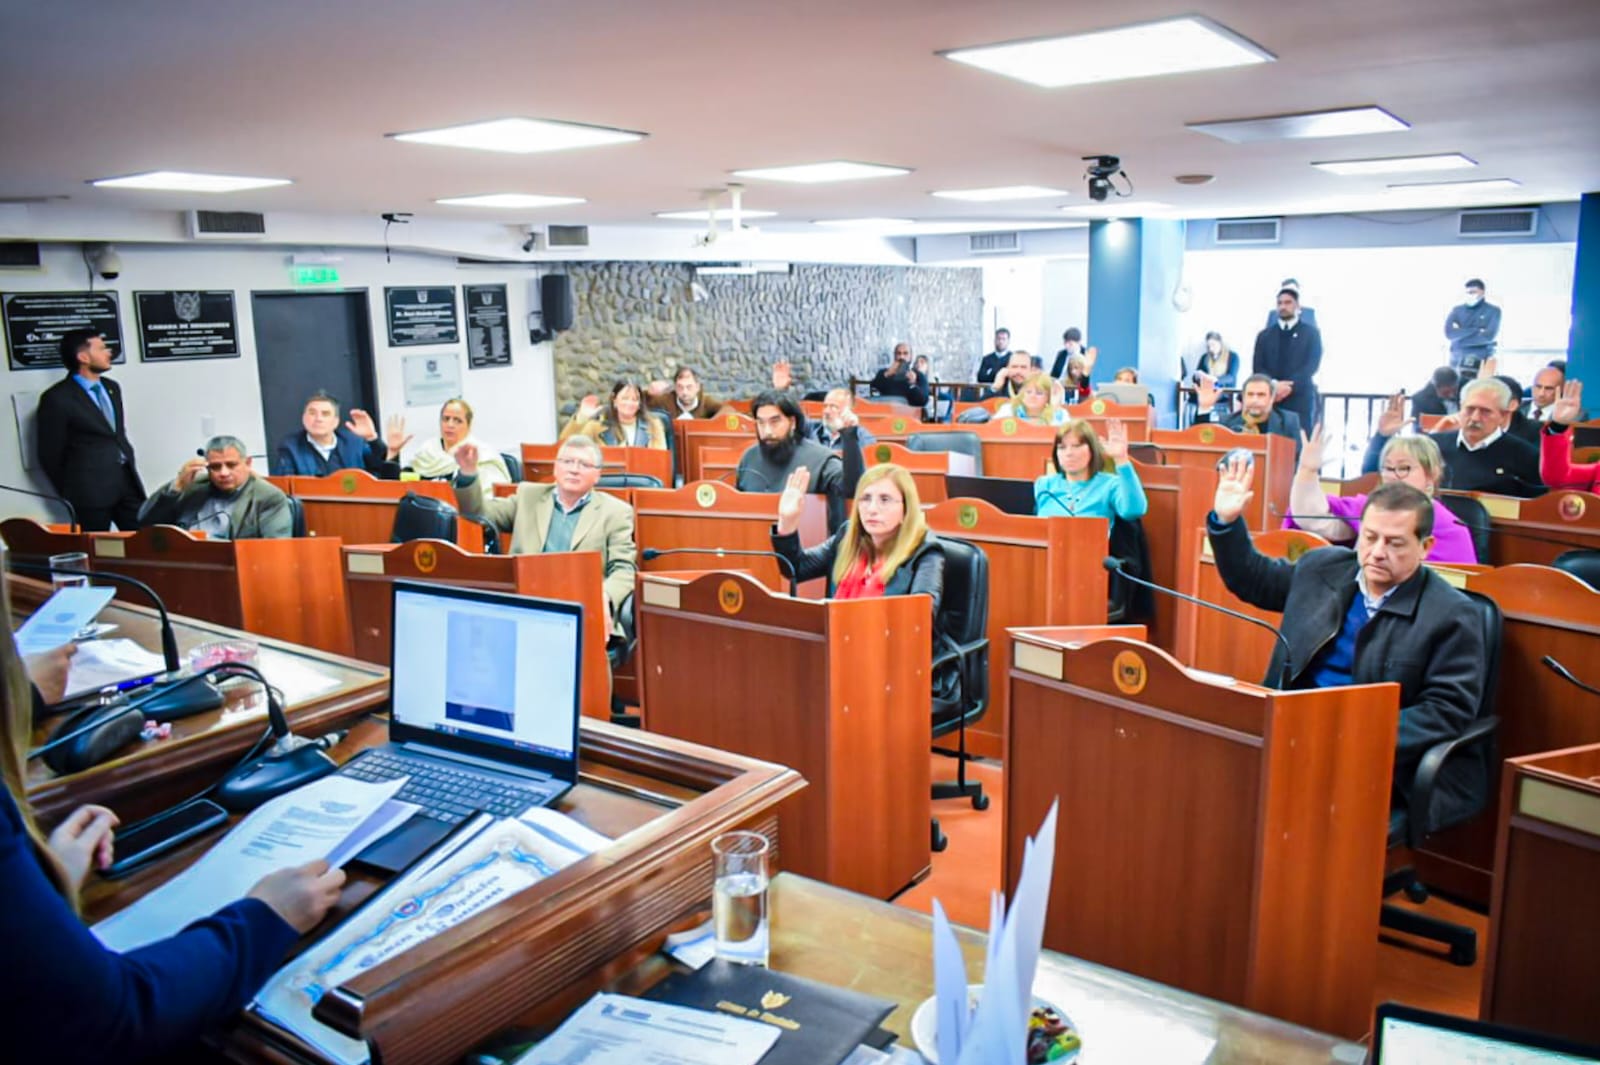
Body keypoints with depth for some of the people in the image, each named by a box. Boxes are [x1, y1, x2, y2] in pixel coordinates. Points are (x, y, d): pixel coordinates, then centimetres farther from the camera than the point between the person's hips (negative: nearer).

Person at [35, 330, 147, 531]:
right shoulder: (57, 398, -7)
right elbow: (50, 455, -3)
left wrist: (129, 468, 11)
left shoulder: (112, 388, 14)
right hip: (91, 489, -6)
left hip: (127, 482, 6)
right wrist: (72, 494, 3)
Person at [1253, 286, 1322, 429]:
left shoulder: (1311, 332, 10)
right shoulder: (1264, 335, 16)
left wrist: (1290, 386, -14)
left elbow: (1313, 365, -2)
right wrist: (1274, 385, -13)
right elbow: (1258, 367, 6)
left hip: (1301, 399, -1)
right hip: (1271, 398, 1)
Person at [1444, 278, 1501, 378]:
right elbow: (1449, 333, -7)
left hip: (1481, 361, -2)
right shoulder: (1457, 310, 9)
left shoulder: (1493, 311, 4)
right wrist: (1477, 331, -9)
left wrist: (1461, 334, -5)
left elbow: (1488, 336, -10)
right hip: (1457, 359, 2)